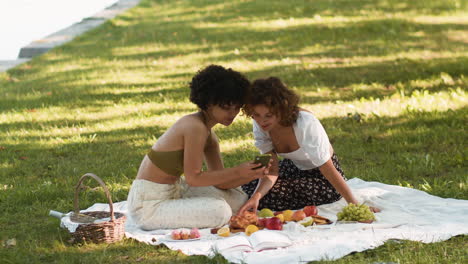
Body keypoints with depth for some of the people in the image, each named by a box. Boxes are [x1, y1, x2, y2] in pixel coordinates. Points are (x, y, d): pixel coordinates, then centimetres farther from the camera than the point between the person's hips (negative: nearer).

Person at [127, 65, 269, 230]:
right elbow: (193, 178, -21)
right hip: (148, 205, -10)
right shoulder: (195, 127, -21)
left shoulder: (209, 136, 9)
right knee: (220, 211, -24)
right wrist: (238, 172, -18)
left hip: (173, 191, 10)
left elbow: (220, 182, 7)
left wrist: (253, 174, -10)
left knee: (238, 200, 10)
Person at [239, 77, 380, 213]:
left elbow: (328, 170, -28)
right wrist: (256, 196, -37)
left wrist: (354, 205, -28)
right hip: (294, 168, 6)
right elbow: (271, 171, -18)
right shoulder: (260, 125, -15)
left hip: (322, 176, -6)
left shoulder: (306, 124, -33)